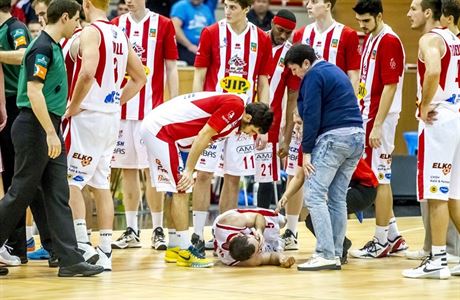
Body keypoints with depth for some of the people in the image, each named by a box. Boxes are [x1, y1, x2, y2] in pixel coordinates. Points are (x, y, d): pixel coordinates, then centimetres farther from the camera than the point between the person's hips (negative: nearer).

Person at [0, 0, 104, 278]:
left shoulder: (53, 47, 15)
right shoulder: (42, 47, -14)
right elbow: (34, 91, -22)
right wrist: (50, 132, -24)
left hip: (49, 129, 10)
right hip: (35, 128, -10)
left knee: (59, 196, 4)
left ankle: (70, 260, 1)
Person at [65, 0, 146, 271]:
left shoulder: (91, 32, -12)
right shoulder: (120, 34, 13)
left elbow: (87, 73, -27)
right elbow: (140, 78, 19)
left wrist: (73, 106, -16)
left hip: (88, 116, -8)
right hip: (112, 117, 8)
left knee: (70, 181, -3)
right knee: (102, 185, 11)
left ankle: (83, 244, -12)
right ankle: (105, 252, 10)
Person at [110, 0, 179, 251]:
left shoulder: (163, 25, 1)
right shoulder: (116, 25, 8)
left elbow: (171, 70, 2)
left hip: (152, 109, -3)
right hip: (121, 109, 3)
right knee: (127, 170, 6)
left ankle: (158, 230, 6)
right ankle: (131, 231, 12)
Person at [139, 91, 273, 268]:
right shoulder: (235, 105, -16)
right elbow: (204, 135, -20)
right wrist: (189, 170, -17)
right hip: (161, 128, -10)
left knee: (179, 191, 13)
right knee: (181, 190, -9)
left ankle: (174, 248, 17)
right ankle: (184, 250, -7)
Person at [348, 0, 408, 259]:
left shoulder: (389, 41, -14)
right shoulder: (369, 39, 14)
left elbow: (390, 86, -18)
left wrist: (377, 125, -21)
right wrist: (362, 117, 16)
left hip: (380, 119, -9)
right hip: (367, 116, 9)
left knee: (379, 179, -4)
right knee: (380, 178, 13)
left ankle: (381, 241, 2)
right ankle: (393, 236, 21)